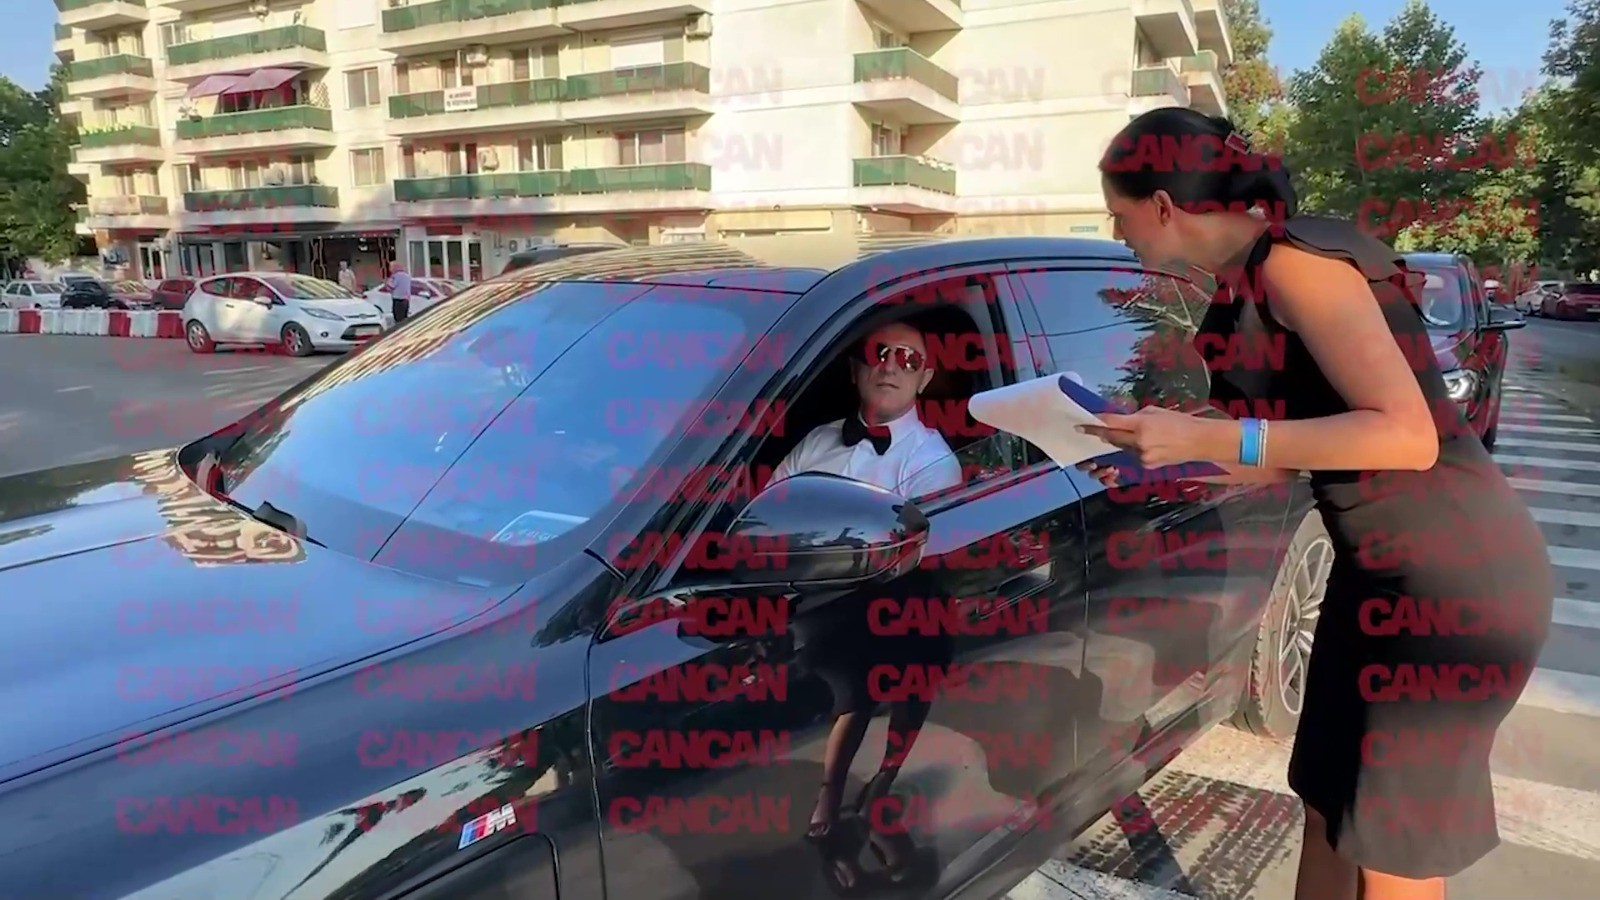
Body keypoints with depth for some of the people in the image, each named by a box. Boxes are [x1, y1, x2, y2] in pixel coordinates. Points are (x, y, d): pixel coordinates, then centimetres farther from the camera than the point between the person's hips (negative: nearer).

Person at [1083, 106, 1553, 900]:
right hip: (1383, 568, 9)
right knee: (1329, 803, 20)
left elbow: (1407, 435, -26)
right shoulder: (1252, 275, 7)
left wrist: (1208, 436, -27)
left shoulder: (1294, 259, -19)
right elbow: (1285, 457, 11)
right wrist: (1165, 457, 5)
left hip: (1456, 577, -8)